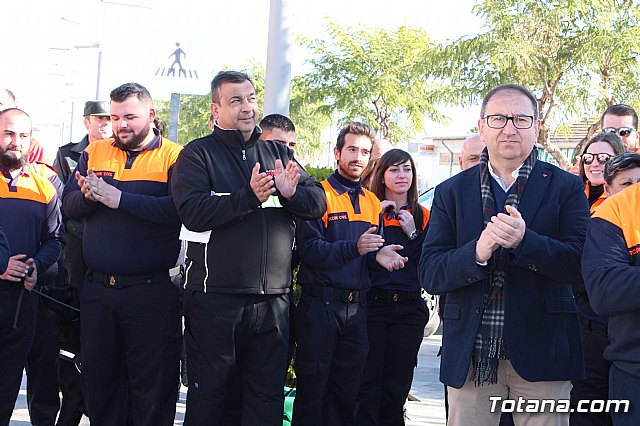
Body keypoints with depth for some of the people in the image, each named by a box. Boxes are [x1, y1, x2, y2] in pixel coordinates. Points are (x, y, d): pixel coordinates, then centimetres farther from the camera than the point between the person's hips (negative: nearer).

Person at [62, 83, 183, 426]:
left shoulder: (174, 156, -5)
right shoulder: (95, 152, 10)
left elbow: (178, 208, -21)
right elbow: (69, 205, 2)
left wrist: (118, 199, -23)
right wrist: (88, 195, -20)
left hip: (150, 291, -4)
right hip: (97, 289, 5)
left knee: (152, 389, 6)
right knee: (98, 382, 16)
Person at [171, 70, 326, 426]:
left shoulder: (278, 153, 13)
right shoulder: (198, 154, 0)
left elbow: (318, 202, 7)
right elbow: (193, 212, -15)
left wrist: (291, 192, -14)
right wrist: (250, 197, -22)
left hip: (273, 299, 4)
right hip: (216, 299, -4)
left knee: (268, 396, 10)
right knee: (208, 394, 5)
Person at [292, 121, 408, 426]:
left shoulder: (373, 202, 14)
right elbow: (310, 249, -15)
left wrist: (379, 255, -5)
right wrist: (355, 247, -26)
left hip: (357, 308, 5)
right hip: (320, 305, -5)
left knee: (347, 389, 11)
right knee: (313, 386, 0)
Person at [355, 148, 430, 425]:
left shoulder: (423, 217, 10)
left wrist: (412, 233, -7)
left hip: (409, 308, 2)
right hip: (372, 305, -2)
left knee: (396, 387, 6)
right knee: (368, 384, -4)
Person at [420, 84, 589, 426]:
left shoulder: (566, 188, 4)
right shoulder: (451, 192, 8)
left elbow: (580, 265, -7)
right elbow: (430, 275, 0)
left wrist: (524, 240, -24)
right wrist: (477, 253, -20)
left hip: (541, 355, -1)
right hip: (469, 357, 1)